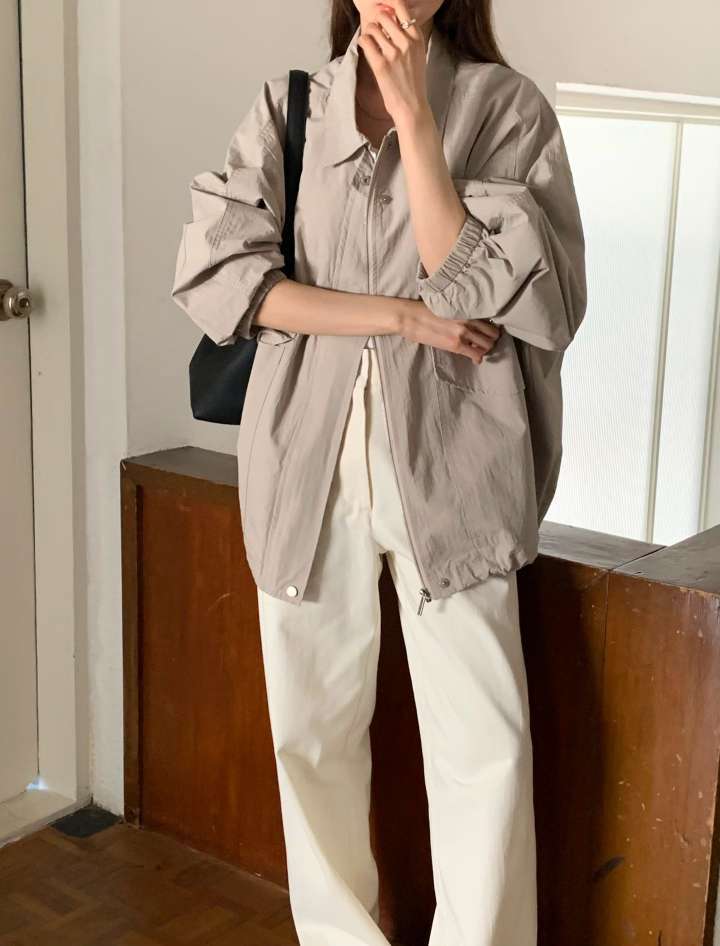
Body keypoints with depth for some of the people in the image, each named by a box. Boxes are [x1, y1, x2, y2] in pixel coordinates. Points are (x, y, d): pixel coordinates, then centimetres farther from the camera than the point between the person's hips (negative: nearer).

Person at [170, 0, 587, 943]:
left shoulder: (507, 106, 0)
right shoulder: (287, 105, 6)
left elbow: (475, 285, -10)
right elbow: (217, 271, -6)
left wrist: (415, 117, -15)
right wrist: (401, 315, -12)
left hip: (447, 460, -2)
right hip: (308, 454, 2)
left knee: (483, 739, -1)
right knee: (313, 723, 9)